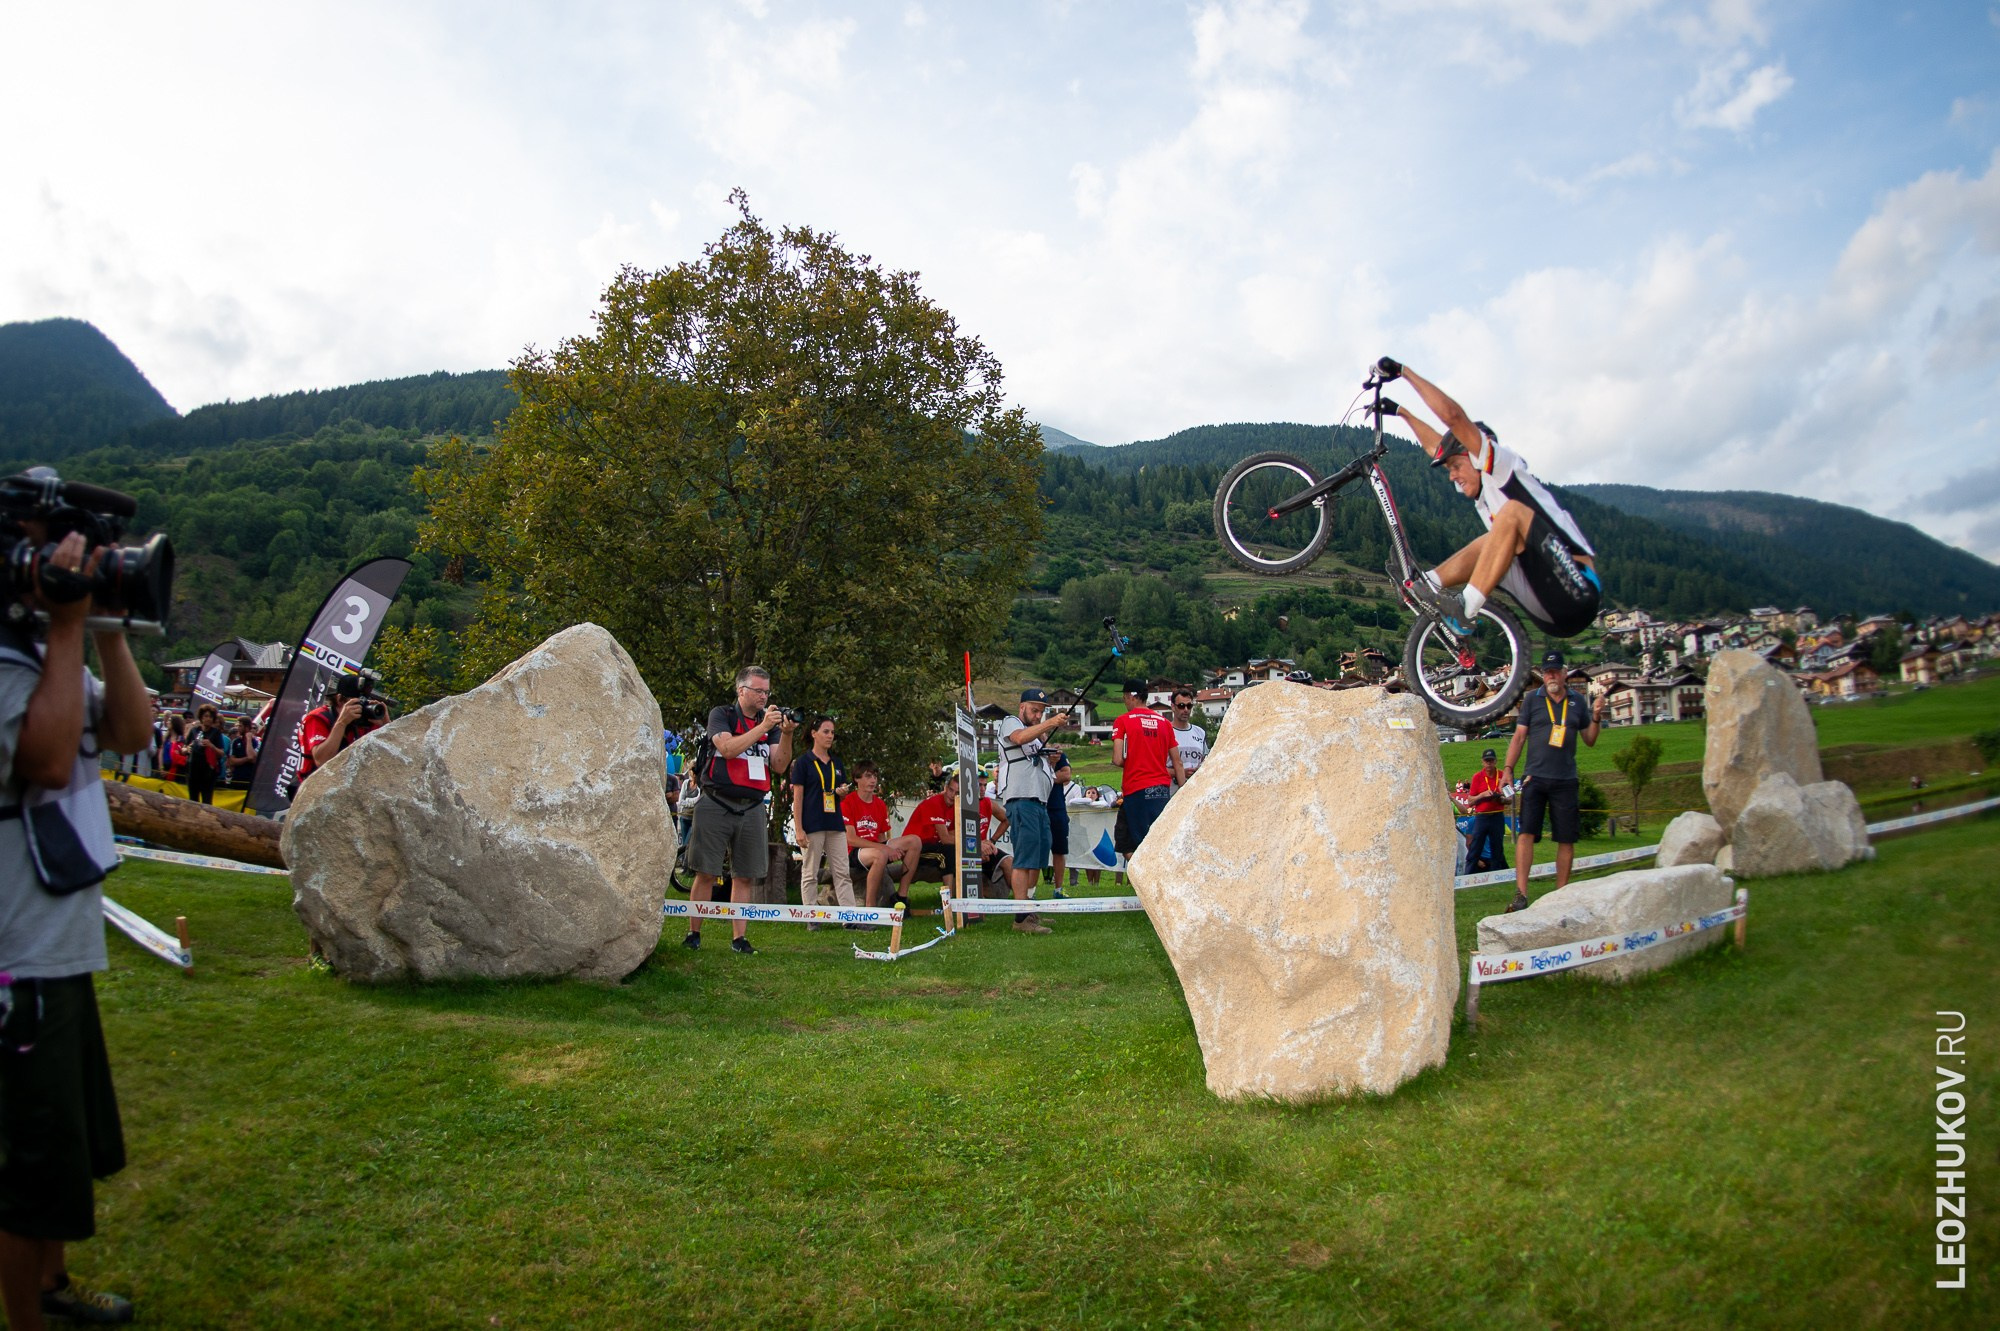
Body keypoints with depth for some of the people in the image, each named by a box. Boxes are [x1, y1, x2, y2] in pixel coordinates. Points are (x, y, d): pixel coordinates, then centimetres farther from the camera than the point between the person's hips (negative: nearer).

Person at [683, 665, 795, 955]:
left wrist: (786, 735, -11)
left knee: (745, 876, 3)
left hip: (752, 808, 4)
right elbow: (727, 748, -16)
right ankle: (693, 934, 8)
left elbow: (780, 765, 5)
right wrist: (762, 727, -17)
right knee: (706, 873, -2)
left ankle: (739, 938, 8)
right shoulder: (722, 714, 2)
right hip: (717, 804, -4)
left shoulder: (772, 721, 14)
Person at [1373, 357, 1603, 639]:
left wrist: (1403, 371, -6)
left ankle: (1465, 607, -24)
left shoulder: (1504, 468, -2)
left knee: (1512, 511, -20)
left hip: (1578, 591, -9)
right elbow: (1437, 445, 33)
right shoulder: (1482, 494, 20)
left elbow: (1452, 414, -11)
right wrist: (1401, 412, 42)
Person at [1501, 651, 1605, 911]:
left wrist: (1596, 719, -3)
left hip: (1566, 781, 2)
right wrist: (1508, 768, -4)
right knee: (1526, 832, -12)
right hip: (1535, 778, -2)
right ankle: (1520, 894, -15)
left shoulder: (1578, 701, 10)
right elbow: (1519, 736, 5)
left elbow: (1589, 741, 15)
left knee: (1567, 839, 3)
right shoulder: (1532, 698, 5)